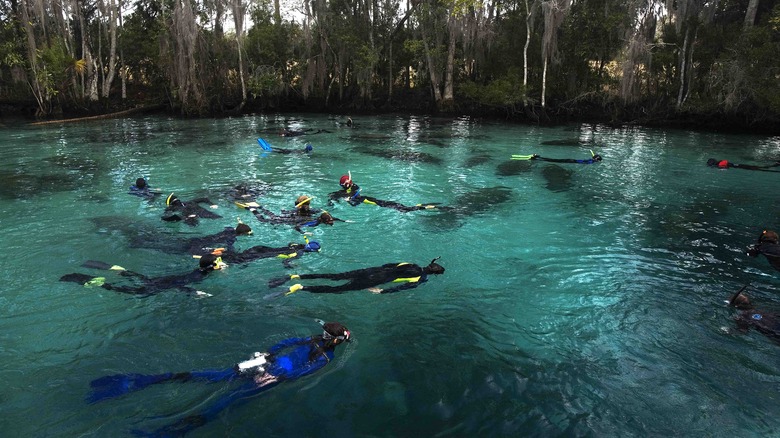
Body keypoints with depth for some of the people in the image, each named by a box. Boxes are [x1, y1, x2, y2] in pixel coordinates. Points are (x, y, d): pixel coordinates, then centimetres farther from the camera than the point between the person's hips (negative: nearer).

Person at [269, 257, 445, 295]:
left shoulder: (413, 266, 22)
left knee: (334, 276, 3)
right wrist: (382, 292, -14)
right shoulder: (422, 279, 1)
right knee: (338, 289, -12)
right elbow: (403, 287, -14)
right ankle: (300, 288, -22)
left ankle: (296, 276, -4)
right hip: (376, 280, -6)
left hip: (371, 270, 6)